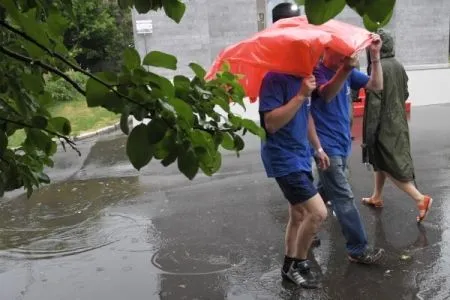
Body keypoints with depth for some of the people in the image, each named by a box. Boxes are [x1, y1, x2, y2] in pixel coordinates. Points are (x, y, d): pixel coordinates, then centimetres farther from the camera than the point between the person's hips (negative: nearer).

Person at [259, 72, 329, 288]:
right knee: (318, 212, -11)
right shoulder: (275, 79, -17)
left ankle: (289, 266, 32)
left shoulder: (303, 78, 9)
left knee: (299, 215, 15)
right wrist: (300, 96, -26)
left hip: (300, 156, 9)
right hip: (283, 159, -9)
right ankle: (298, 264, 11)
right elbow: (271, 123, -24)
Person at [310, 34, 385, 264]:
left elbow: (376, 85, 1)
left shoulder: (348, 72, 6)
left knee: (324, 192, 19)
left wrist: (375, 56, -12)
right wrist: (346, 68, -52)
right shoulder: (317, 72, -15)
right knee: (344, 198, -7)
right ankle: (358, 250, 0)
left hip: (342, 143, 8)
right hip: (327, 146, -8)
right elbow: (326, 94, -36)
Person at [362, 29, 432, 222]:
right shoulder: (398, 66, 5)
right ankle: (376, 197, 30)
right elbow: (405, 93, 13)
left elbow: (374, 101, -21)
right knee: (381, 161, 19)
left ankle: (420, 199, -4)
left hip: (384, 125, -9)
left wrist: (369, 131, -17)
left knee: (391, 165, -1)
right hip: (398, 122, 9)